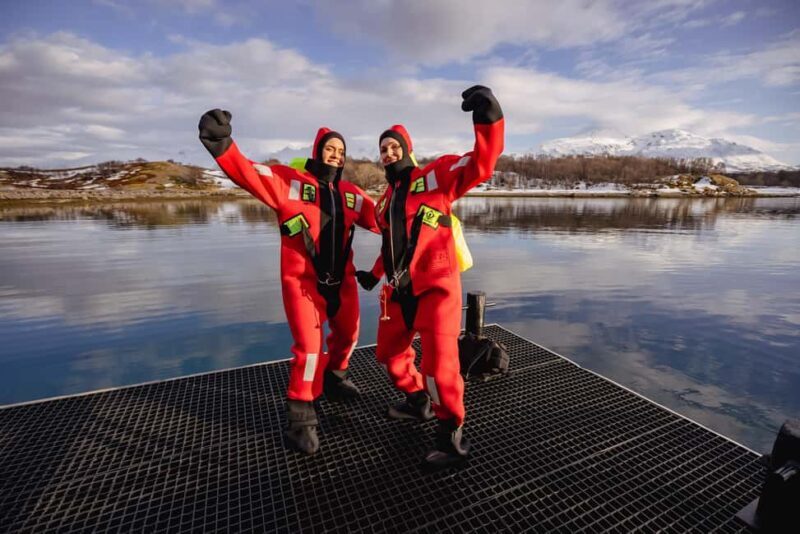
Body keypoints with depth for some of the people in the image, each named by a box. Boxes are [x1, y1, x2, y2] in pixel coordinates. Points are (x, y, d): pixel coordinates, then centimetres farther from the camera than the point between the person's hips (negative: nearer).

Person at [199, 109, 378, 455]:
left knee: (347, 334, 20)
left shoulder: (350, 194, 6)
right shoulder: (291, 181, -8)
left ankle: (334, 377, 50)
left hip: (341, 280, 6)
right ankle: (301, 418, 13)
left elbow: (381, 218, 6)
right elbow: (252, 175, -23)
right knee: (309, 347, -8)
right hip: (303, 281, -6)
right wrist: (223, 147, -41)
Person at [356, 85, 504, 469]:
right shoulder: (385, 200, 19)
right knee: (388, 352, 17)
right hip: (399, 290, 8)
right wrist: (375, 273, 35)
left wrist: (489, 119, -30)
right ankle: (417, 400, 43)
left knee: (439, 362, -11)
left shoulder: (436, 176, -1)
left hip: (435, 286, -7)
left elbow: (481, 164, -15)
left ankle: (451, 431, 14)